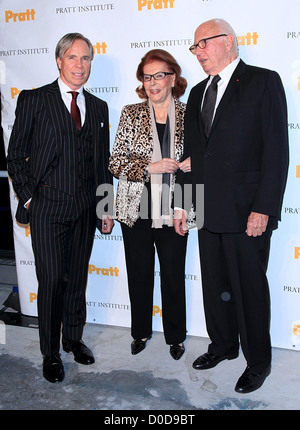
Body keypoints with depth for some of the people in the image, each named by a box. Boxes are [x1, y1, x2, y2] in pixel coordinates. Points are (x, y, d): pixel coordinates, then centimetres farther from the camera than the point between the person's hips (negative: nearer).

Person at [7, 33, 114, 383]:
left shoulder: (98, 107, 12)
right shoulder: (34, 100, 1)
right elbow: (15, 155, 1)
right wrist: (28, 197, -5)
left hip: (84, 209, 4)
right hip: (47, 207, -3)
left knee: (78, 279, 13)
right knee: (51, 281, 0)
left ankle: (74, 339, 32)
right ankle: (50, 352, 19)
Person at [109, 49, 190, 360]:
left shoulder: (188, 115, 3)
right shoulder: (131, 114, 3)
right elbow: (116, 162, -2)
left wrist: (193, 165, -12)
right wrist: (151, 167, -17)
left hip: (172, 211, 0)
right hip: (136, 209, 1)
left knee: (174, 275, 8)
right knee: (139, 274, 12)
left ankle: (175, 336, 30)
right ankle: (140, 331, 34)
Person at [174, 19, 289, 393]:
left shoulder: (264, 82, -4)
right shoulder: (198, 92, 15)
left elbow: (276, 149, -11)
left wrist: (263, 208, -17)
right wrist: (182, 203, 12)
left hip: (247, 211, -6)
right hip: (208, 209, 6)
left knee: (250, 288, 5)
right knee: (215, 284, 16)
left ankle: (258, 361, 25)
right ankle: (223, 345, 37)